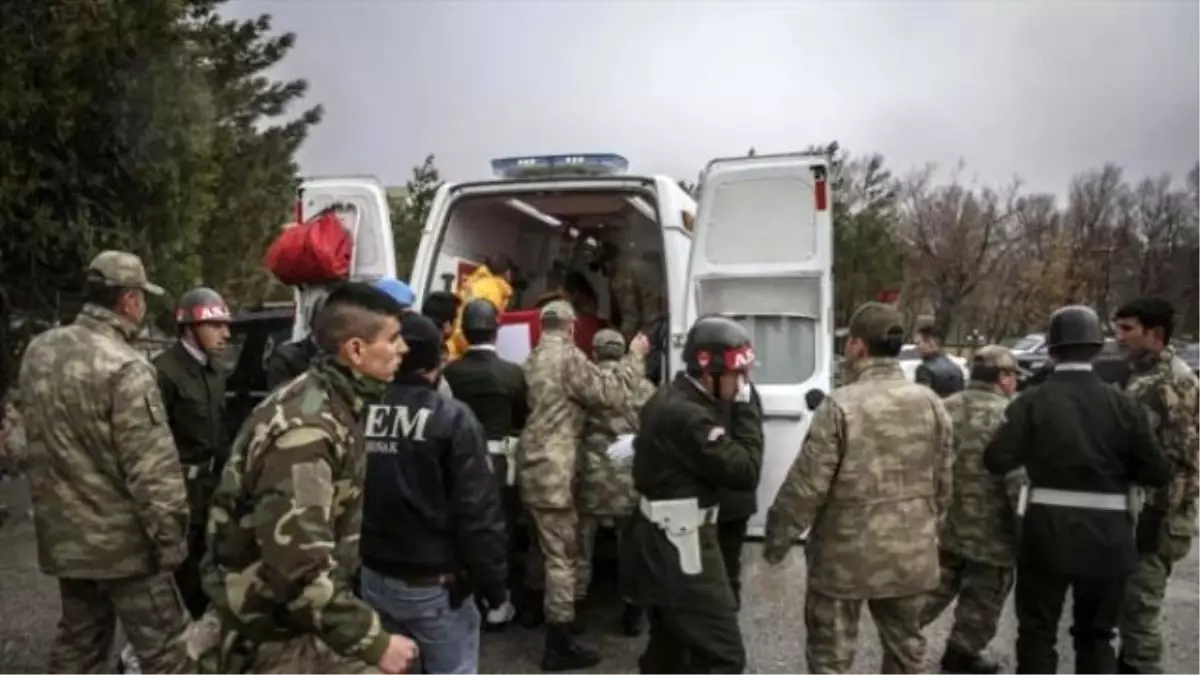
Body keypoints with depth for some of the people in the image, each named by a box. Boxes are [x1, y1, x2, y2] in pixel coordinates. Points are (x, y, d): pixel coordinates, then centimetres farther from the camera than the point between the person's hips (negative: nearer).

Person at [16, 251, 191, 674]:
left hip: (64, 536, 8)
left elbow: (37, 438, 16)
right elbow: (151, 469, -22)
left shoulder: (38, 352, 3)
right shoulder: (125, 368, -22)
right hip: (122, 541, -8)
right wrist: (170, 539, -13)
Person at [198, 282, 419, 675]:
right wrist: (373, 642, -23)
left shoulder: (332, 405, 5)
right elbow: (299, 568, -29)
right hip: (271, 641, -9)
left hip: (296, 622, 9)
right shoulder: (307, 428, -26)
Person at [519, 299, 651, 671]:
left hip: (534, 467, 9)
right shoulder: (568, 356, -13)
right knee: (562, 557, -2)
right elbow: (609, 393, -17)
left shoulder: (533, 358, 14)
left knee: (547, 548, 25)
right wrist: (634, 356, -6)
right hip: (554, 472, -9)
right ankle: (559, 646, 5)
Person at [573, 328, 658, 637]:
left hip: (591, 476, -1)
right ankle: (632, 614, 20)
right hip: (632, 479, 1)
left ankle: (575, 609, 21)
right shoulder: (643, 387, 1)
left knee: (582, 545, 14)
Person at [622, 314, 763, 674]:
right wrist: (745, 407, -17)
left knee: (669, 644, 24)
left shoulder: (670, 399, 9)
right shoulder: (687, 415, -24)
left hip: (661, 540, 11)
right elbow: (746, 471, -22)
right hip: (680, 544, -11)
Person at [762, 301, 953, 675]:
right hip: (910, 555, 5)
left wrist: (776, 541, -3)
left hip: (846, 557, -5)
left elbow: (806, 486, -16)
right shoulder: (930, 403, 0)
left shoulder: (840, 405, -17)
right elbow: (942, 484, 7)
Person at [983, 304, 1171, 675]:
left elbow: (996, 460, -16)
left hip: (1049, 530, -2)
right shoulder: (1122, 404, -4)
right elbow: (1158, 473, -3)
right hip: (1107, 535, 2)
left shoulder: (1033, 402, -10)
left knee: (1037, 631, 11)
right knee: (1097, 634, 18)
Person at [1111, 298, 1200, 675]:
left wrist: (1165, 520, -21)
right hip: (1132, 511, 9)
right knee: (1128, 602, 17)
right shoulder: (1139, 375, 13)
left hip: (1154, 516, -9)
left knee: (1140, 607, -2)